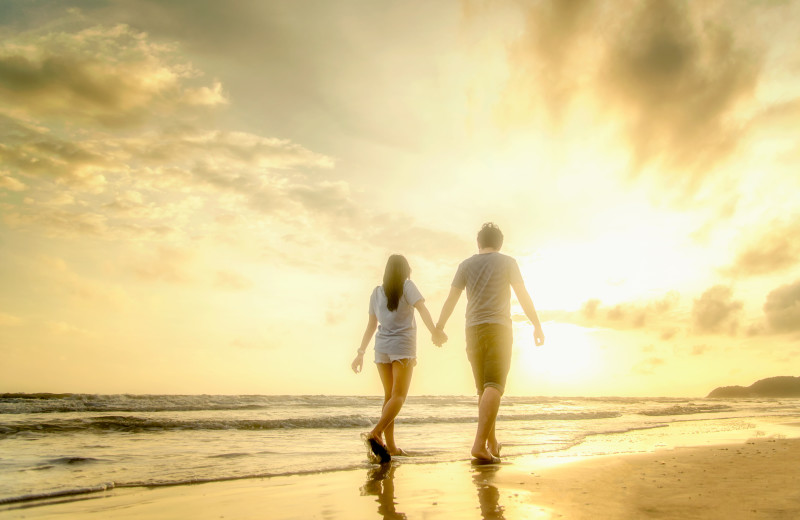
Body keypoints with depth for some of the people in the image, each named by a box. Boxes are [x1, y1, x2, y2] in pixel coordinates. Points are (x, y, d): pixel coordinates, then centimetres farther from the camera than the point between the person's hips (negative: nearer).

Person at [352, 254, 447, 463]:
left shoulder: (377, 292, 12)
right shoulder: (407, 286, 1)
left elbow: (371, 325, 12)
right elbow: (421, 308, -16)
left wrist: (361, 354, 15)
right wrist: (434, 331, -28)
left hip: (382, 346, 5)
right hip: (403, 346, -5)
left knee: (389, 395, 9)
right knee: (399, 395, -8)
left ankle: (390, 445, 5)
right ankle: (376, 433, -28)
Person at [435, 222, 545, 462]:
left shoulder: (466, 265, 11)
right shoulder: (507, 262, 5)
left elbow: (451, 299, 8)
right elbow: (523, 295, -1)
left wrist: (438, 328, 13)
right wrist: (537, 326, 3)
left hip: (473, 330, 4)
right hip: (498, 328, -3)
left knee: (484, 389, 13)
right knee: (494, 387, -12)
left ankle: (492, 443, 20)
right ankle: (480, 444, -24)